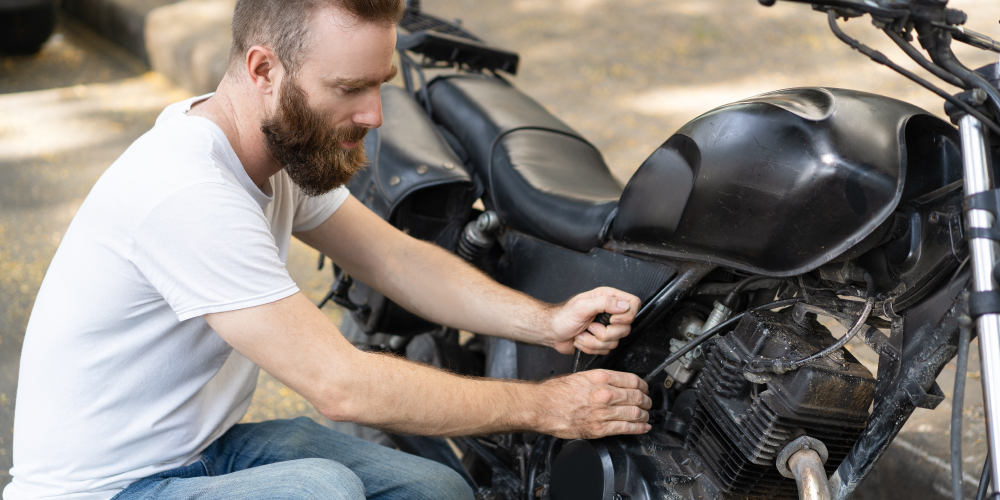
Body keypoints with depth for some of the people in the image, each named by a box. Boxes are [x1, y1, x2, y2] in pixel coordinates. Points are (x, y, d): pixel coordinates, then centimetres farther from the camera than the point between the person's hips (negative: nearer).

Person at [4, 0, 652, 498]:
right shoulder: (188, 191, -31)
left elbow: (393, 258, 7)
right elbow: (343, 386, -30)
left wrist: (546, 323, -8)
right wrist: (544, 408, -23)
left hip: (204, 444, 9)